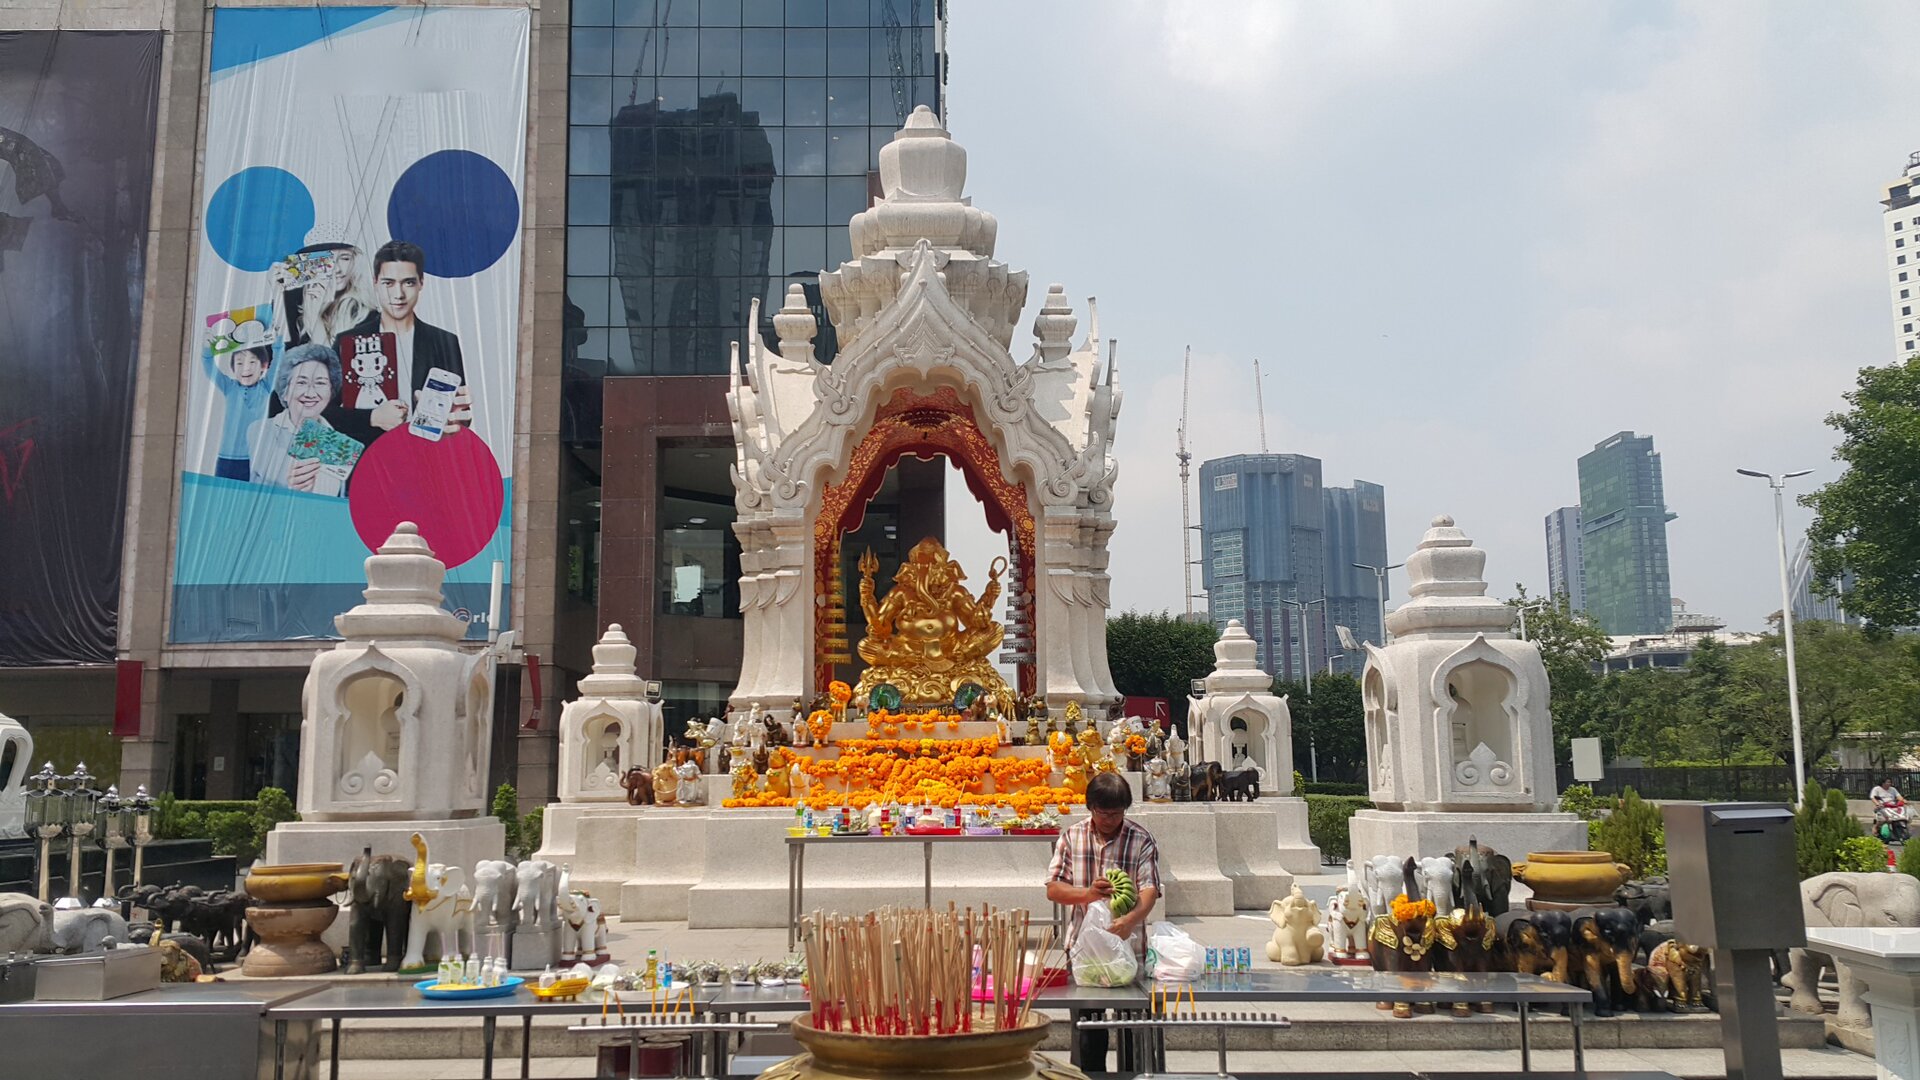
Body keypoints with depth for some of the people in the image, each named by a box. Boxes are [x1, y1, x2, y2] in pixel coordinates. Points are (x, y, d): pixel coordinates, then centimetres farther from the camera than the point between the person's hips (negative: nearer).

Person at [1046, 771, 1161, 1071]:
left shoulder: (1141, 840, -3)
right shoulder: (1071, 837, 3)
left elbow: (1149, 890, -14)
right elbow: (1053, 889, 1)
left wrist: (1130, 920, -34)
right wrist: (1086, 894, -19)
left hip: (1129, 945, -1)